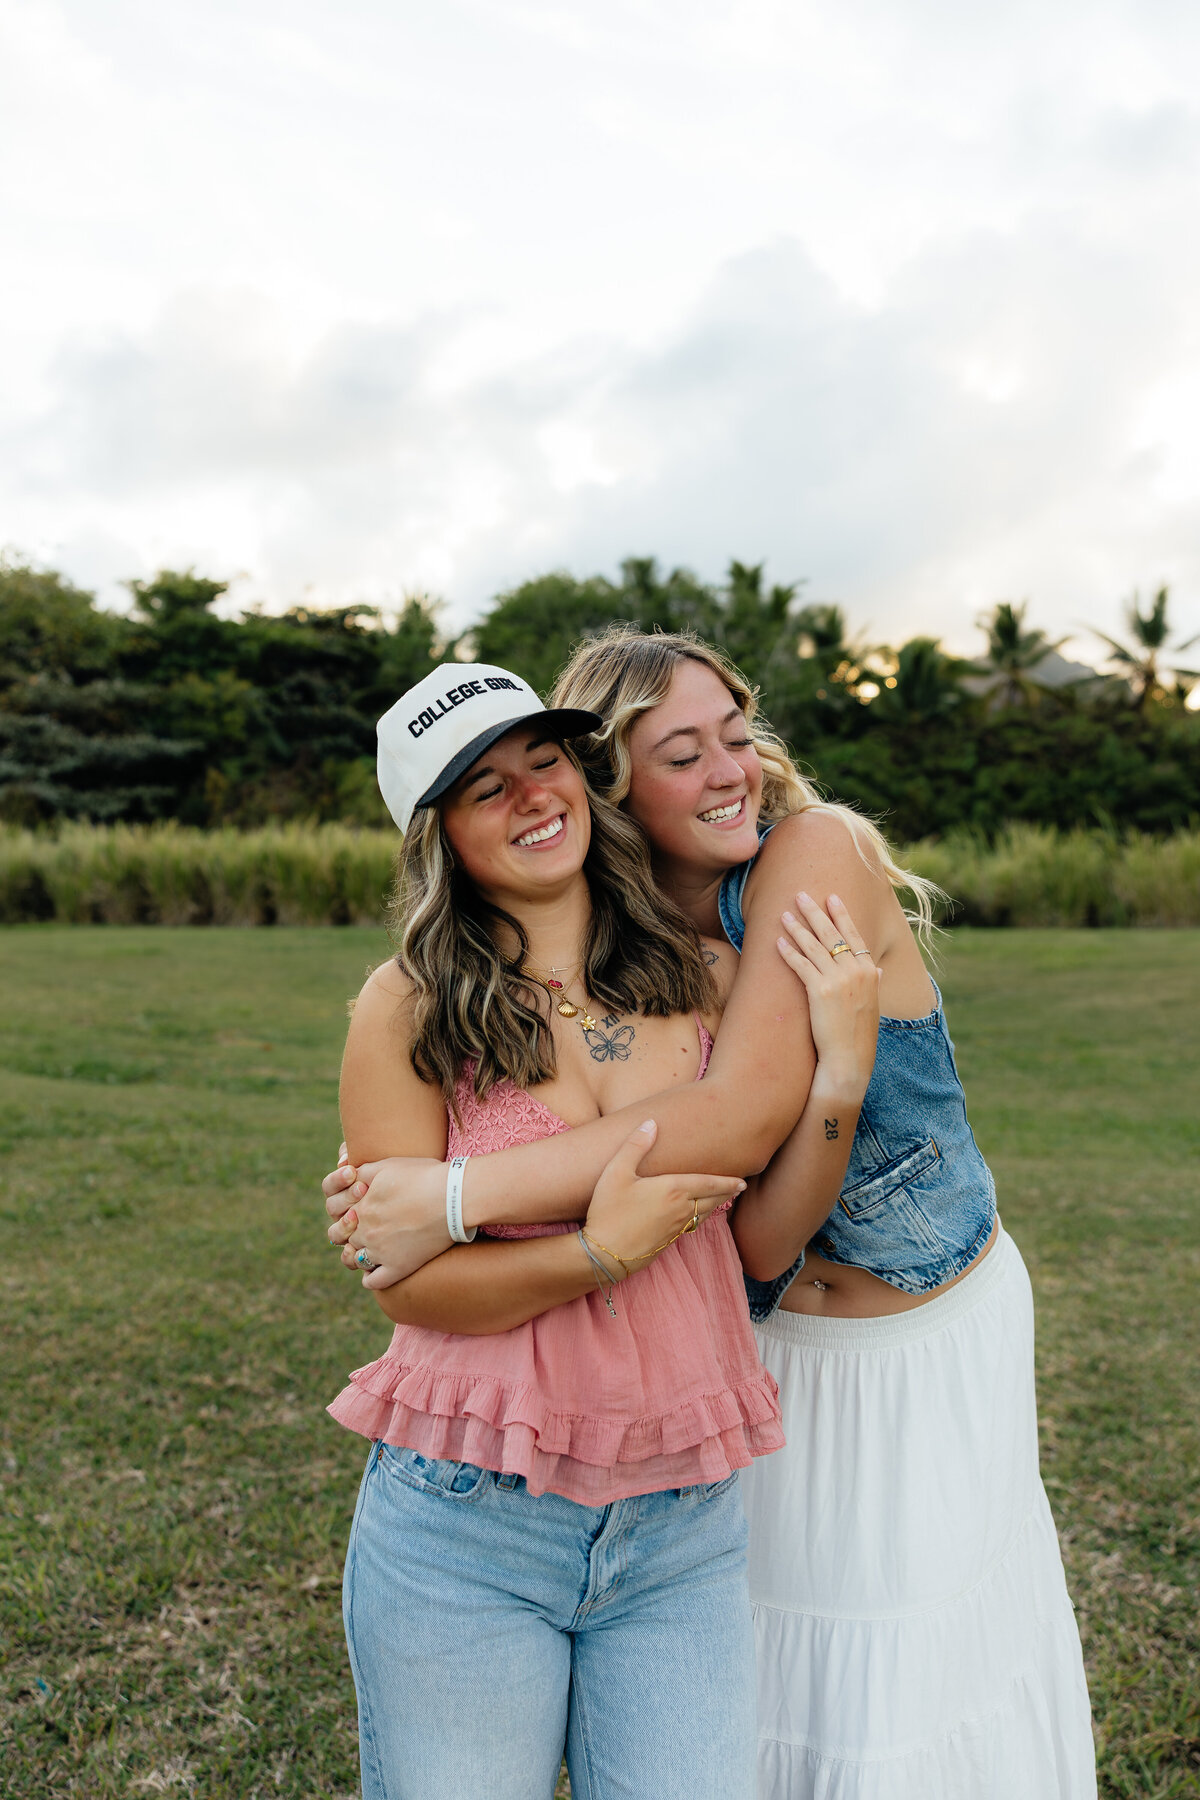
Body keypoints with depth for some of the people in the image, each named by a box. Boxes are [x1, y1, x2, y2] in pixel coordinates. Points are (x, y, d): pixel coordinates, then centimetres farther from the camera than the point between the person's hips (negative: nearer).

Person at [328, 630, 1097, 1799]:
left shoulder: (820, 850, -22)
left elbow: (734, 1124, -33)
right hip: (763, 1351, 3)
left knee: (929, 1662, 11)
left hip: (937, 1340, -3)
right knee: (766, 1665, 14)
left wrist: (459, 1197, -35)